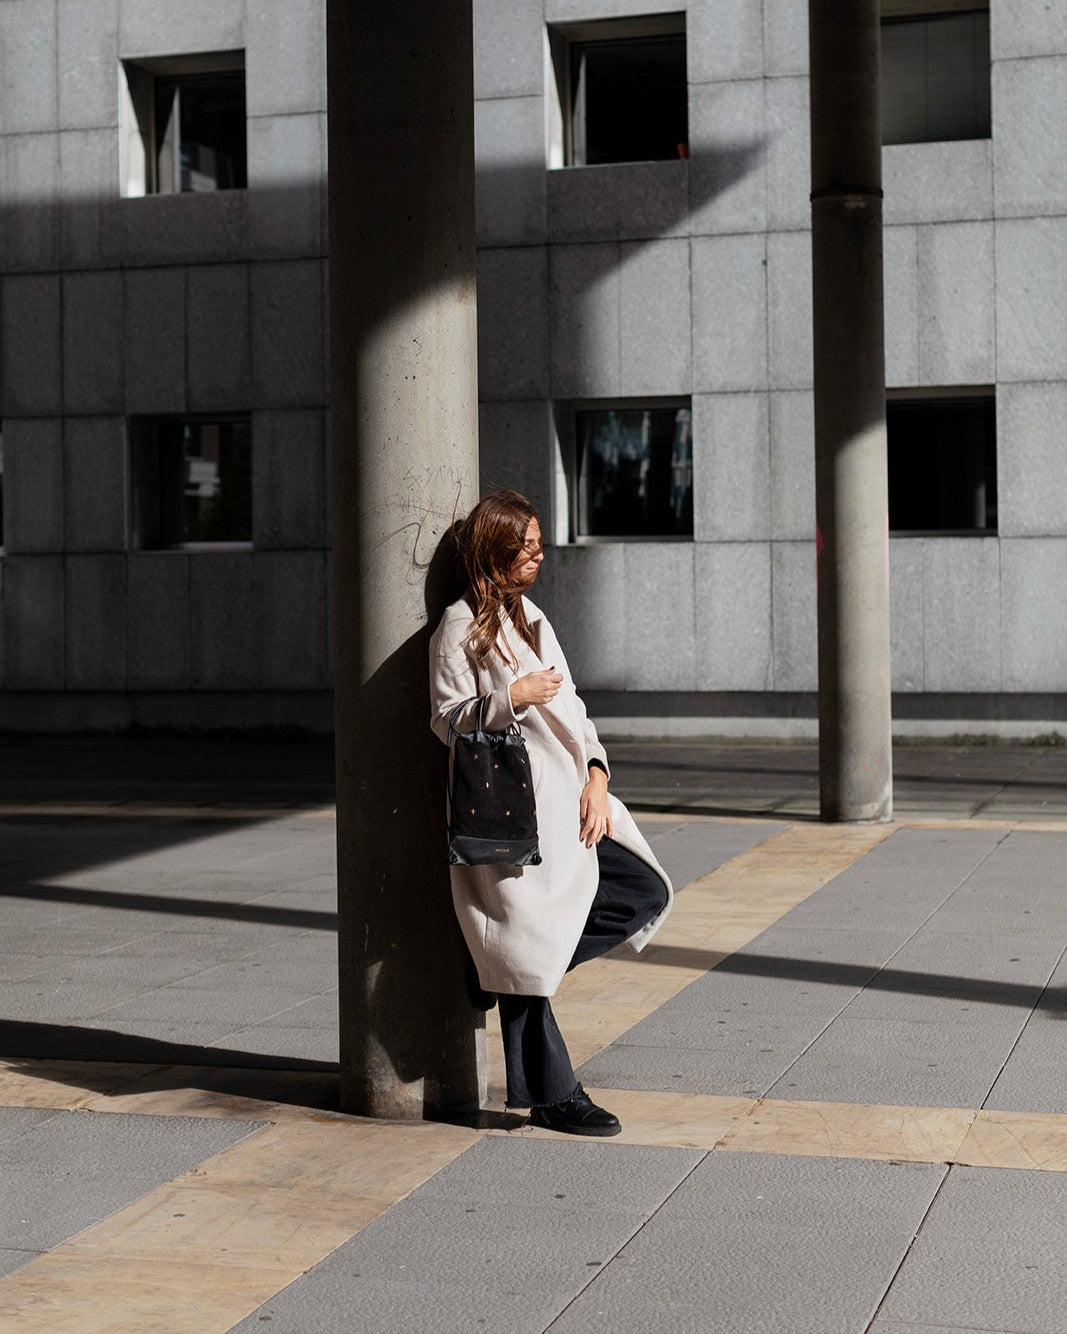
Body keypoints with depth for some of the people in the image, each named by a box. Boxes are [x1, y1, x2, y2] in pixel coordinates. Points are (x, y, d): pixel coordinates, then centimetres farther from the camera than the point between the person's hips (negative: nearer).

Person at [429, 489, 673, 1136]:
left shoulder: (530, 617, 17)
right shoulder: (462, 626, -7)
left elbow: (570, 707, 15)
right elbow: (447, 720, -9)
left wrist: (596, 775, 2)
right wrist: (514, 697, -20)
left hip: (565, 803, 8)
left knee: (647, 893, 4)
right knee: (527, 952, -3)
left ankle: (518, 972, 9)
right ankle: (552, 1094, 8)